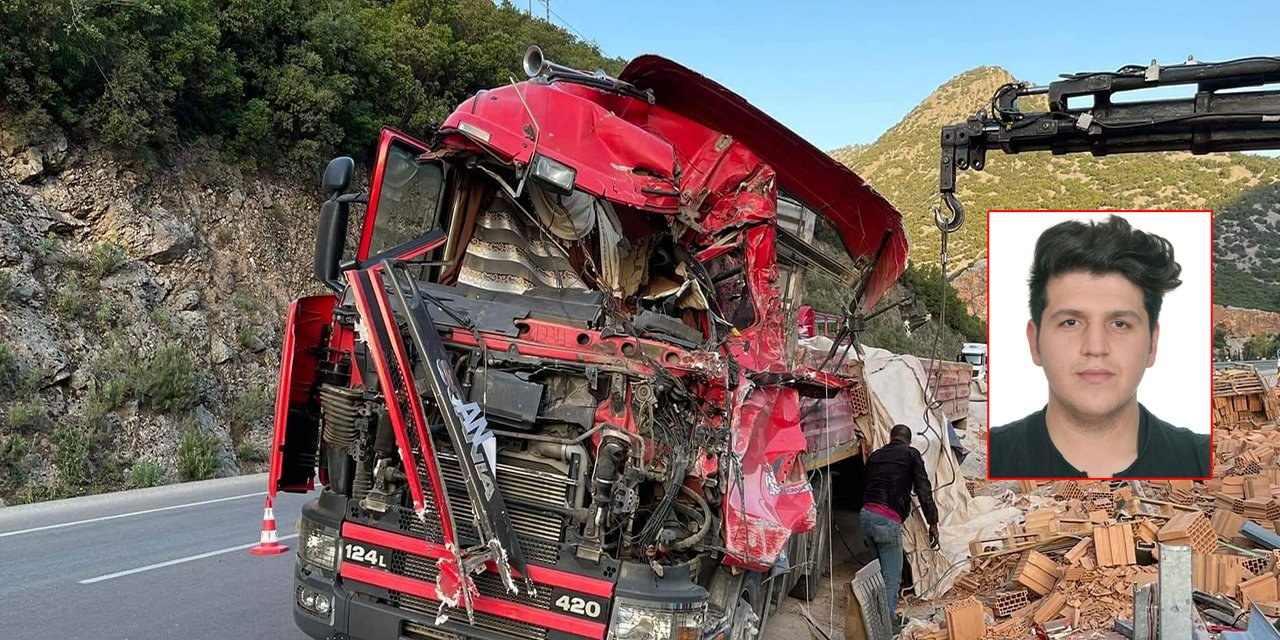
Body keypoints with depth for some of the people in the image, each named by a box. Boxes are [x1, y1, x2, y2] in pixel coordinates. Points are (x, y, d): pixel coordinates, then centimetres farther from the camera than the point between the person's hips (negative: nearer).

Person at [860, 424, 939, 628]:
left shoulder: (875, 455, 22)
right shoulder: (911, 454, 8)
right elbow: (924, 490, -1)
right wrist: (932, 522, 1)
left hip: (865, 514, 6)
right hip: (888, 520, -6)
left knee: (881, 571, 20)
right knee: (892, 577, 1)